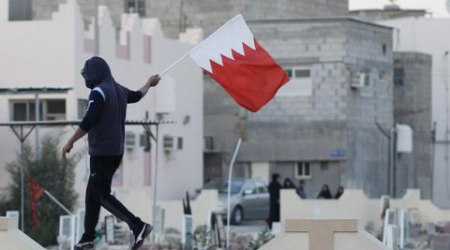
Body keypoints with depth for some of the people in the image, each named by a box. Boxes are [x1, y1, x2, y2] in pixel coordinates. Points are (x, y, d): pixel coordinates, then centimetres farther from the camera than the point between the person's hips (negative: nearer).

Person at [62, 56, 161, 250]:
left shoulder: (99, 92, -16)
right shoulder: (119, 90, 10)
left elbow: (87, 123, -22)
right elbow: (136, 96, 32)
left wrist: (70, 143, -14)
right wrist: (149, 84, 53)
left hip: (102, 152, -9)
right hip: (116, 151, 9)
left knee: (101, 195, -7)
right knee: (92, 194, 15)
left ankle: (138, 226, -16)